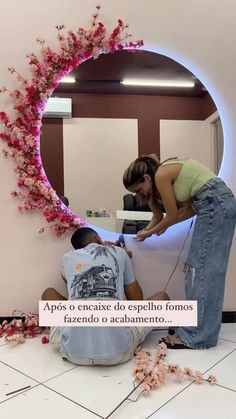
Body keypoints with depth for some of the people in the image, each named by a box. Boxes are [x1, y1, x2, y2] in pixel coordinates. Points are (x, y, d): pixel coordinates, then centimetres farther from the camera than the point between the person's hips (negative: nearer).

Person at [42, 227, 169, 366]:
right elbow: (137, 299, 15)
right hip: (117, 351, -1)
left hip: (73, 351, 2)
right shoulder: (119, 253, 8)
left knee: (48, 292, 28)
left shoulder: (68, 258, 12)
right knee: (162, 297, 20)